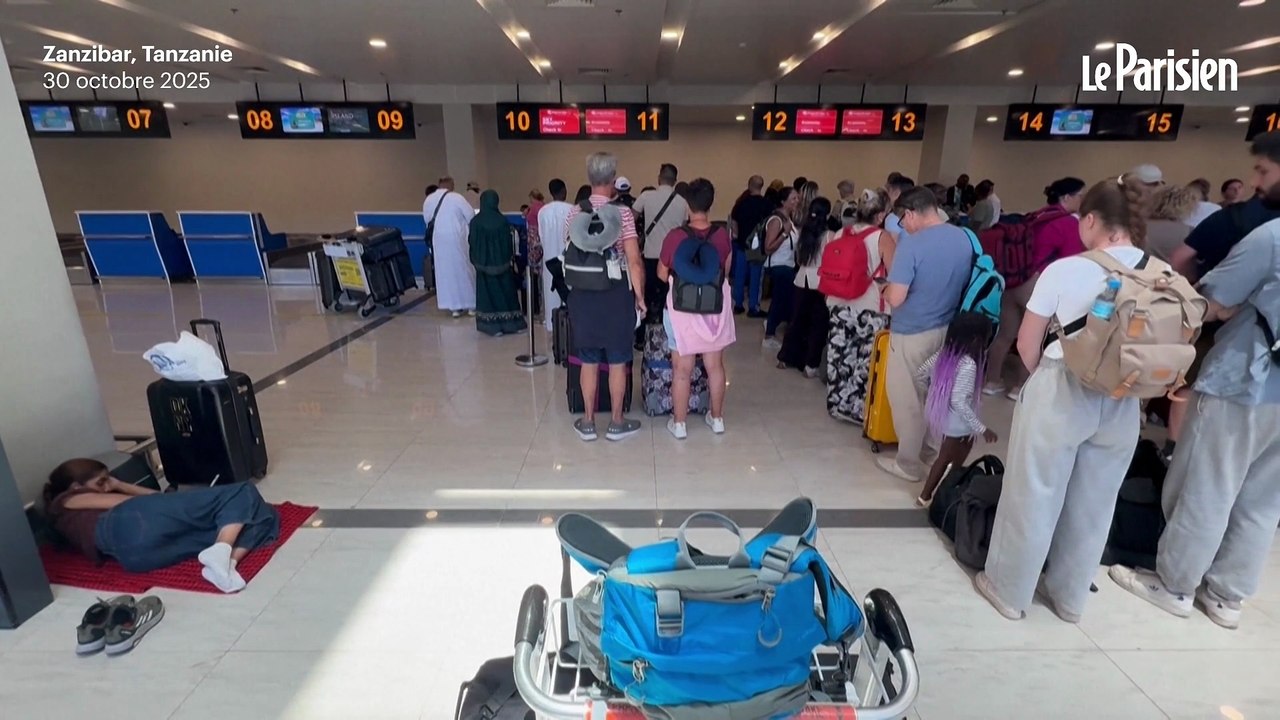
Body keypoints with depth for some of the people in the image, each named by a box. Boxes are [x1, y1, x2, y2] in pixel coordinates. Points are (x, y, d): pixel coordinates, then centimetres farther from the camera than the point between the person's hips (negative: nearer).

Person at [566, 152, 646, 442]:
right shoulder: (622, 212, -10)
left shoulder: (574, 213, 1)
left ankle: (588, 421, 21)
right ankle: (617, 422, 19)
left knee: (589, 360, 12)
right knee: (617, 361, 9)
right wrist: (640, 296, -3)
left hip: (583, 293, 3)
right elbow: (634, 261, -14)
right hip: (616, 292, -3)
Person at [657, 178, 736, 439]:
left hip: (682, 310, -2)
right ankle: (717, 418, 29)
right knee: (715, 366, 16)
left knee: (682, 370, 8)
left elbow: (662, 275, -4)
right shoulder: (722, 235, -9)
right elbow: (726, 272, 6)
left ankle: (679, 423, 18)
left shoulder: (675, 237, -16)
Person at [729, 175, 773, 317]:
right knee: (755, 276, 3)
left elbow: (733, 220, 7)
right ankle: (753, 307, 5)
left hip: (741, 243, 3)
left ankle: (738, 304, 17)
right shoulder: (767, 203, -9)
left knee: (740, 274, 11)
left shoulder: (742, 202, 1)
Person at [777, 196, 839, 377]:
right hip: (821, 283, -4)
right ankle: (810, 365, 4)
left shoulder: (803, 232, 5)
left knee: (797, 319, 16)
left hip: (802, 280, 5)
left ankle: (786, 358, 22)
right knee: (818, 323, 4)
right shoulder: (829, 235, -9)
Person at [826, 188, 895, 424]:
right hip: (870, 308, -6)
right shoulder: (883, 237, -10)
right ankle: (860, 409, 10)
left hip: (840, 304, 6)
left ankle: (838, 404, 24)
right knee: (866, 360, 4)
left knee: (839, 356, 12)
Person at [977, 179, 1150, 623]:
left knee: (1033, 496, 10)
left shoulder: (1065, 269, -12)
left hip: (1061, 393, -4)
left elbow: (1027, 344, -5)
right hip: (1122, 403, 5)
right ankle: (1069, 597, 35)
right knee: (1093, 504, 17)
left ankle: (1009, 590, 25)